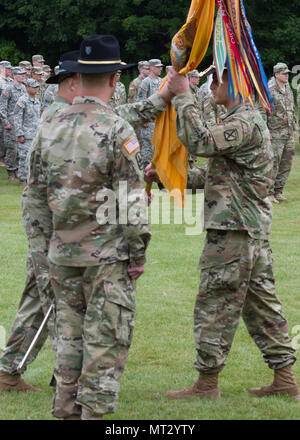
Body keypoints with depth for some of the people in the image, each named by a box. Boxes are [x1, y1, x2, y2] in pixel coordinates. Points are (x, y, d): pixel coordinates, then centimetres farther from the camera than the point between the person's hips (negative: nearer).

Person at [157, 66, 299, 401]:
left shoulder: (245, 123, -16)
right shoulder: (244, 120, 18)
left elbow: (199, 142, -28)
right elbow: (219, 176, 23)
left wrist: (183, 97, -20)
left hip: (233, 231, -10)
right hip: (254, 229, 10)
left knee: (215, 304, -3)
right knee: (261, 303, 12)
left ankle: (207, 382, 3)